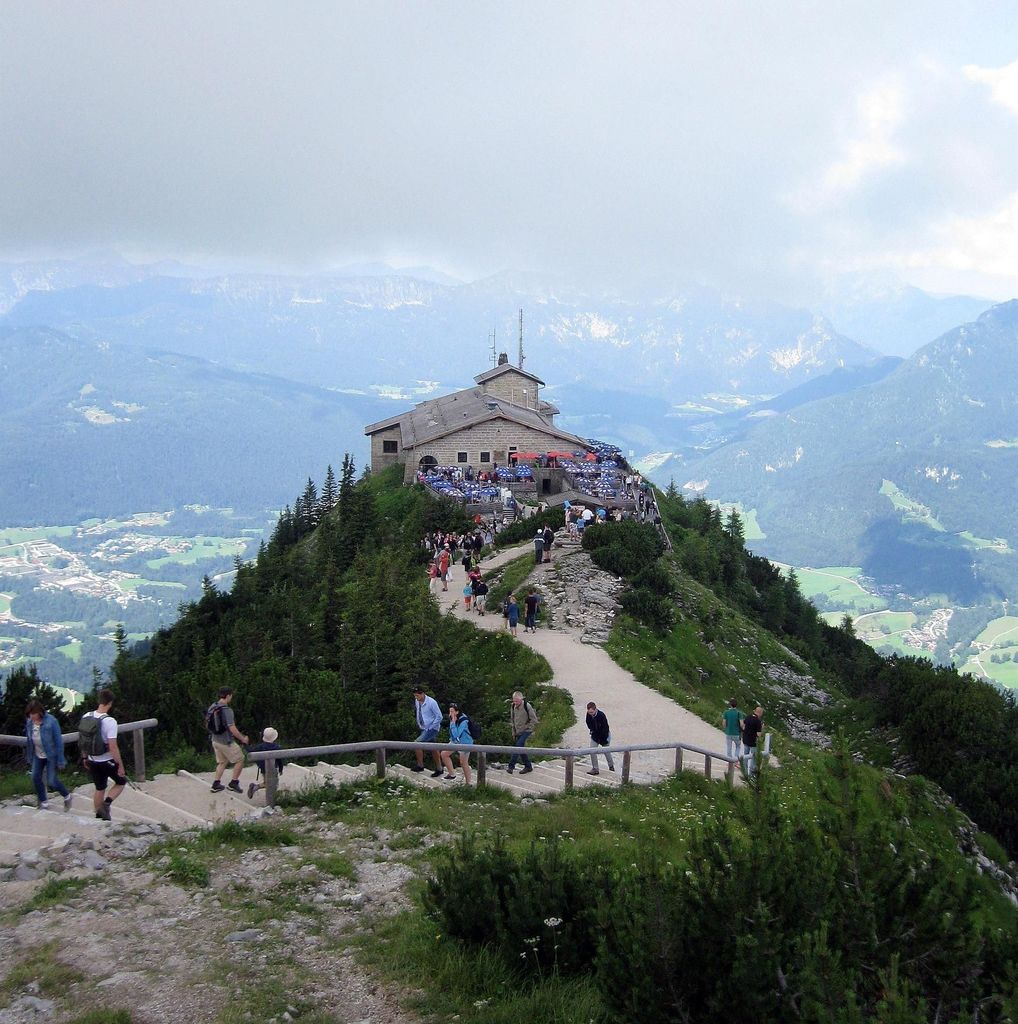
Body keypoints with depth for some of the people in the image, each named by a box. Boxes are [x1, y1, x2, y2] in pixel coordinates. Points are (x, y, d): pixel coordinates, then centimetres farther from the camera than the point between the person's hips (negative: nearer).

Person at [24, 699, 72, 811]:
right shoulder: (29, 722, -6)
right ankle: (44, 803, 18)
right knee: (36, 778, 1)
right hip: (37, 755, 6)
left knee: (52, 781, -6)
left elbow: (58, 741, -18)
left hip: (51, 755, -6)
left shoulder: (51, 721, -23)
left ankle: (67, 797, 20)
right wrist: (29, 756, 11)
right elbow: (29, 739, 8)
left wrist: (60, 760, -16)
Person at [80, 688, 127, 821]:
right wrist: (120, 765, -14)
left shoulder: (86, 717, -4)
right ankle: (106, 804, -2)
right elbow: (113, 747, -24)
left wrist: (85, 757, 20)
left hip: (92, 761, 6)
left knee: (99, 789, 21)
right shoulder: (110, 721, -23)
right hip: (107, 761, -6)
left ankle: (99, 815, 28)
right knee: (121, 781, 17)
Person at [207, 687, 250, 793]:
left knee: (222, 762, 23)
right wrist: (243, 739, -13)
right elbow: (232, 729, -26)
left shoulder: (212, 708, 1)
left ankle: (216, 784, 21)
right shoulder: (227, 710, -24)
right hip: (226, 742, -8)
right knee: (240, 760, 8)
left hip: (215, 740, 8)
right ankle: (233, 783, 11)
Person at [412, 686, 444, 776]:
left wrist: (431, 727, -16)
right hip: (423, 728, 8)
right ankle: (439, 769, 22)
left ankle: (420, 765, -6)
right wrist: (419, 724, 13)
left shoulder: (431, 702, -20)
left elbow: (439, 717, -17)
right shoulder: (416, 702, 2)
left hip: (432, 729, -8)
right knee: (433, 749, 13)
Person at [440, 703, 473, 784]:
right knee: (444, 754, 3)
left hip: (465, 743, -8)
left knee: (463, 763, -1)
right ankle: (452, 774, 16)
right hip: (455, 741, 8)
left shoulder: (463, 721, -30)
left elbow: (456, 734, -37)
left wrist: (453, 722, -37)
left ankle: (468, 783, 13)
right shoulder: (452, 719, -7)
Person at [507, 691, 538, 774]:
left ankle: (511, 766, -20)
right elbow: (512, 720, 16)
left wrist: (527, 728, -11)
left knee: (518, 746, -19)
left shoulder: (527, 706, -15)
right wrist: (513, 732, 13)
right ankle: (528, 766, 20)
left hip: (525, 731, -7)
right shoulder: (513, 707, 4)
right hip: (518, 732, 7)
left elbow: (534, 719, -10)